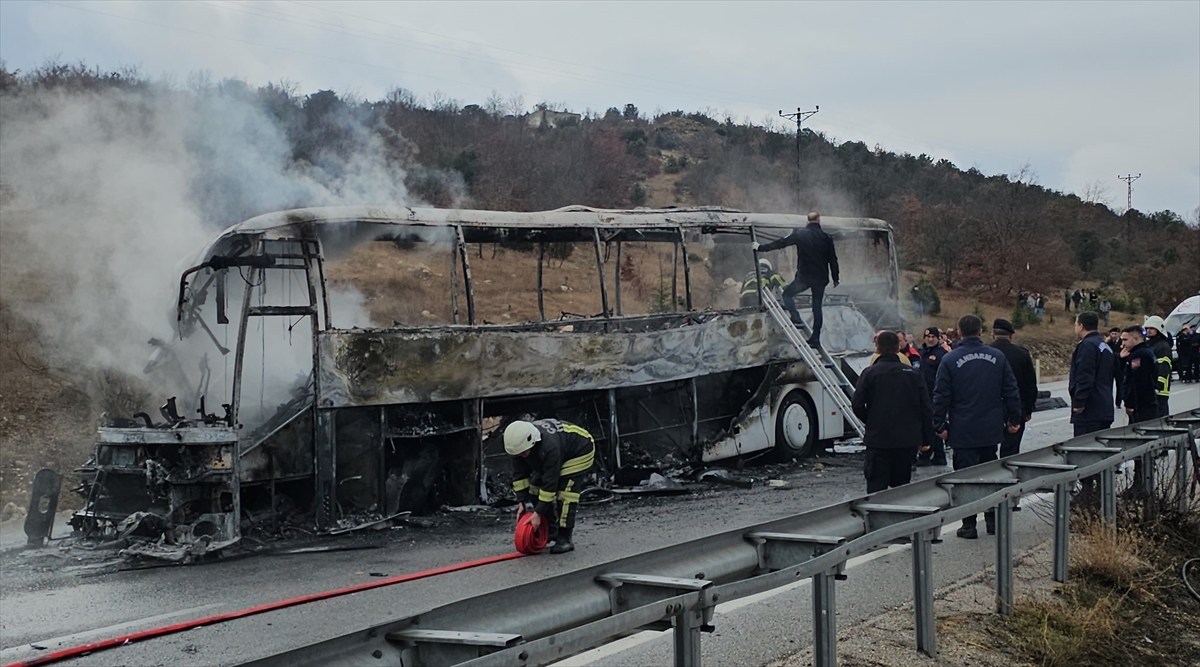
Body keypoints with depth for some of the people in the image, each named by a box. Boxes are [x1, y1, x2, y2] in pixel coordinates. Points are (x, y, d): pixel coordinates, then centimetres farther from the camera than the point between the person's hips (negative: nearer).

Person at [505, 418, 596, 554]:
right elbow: (519, 474, -12)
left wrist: (538, 513, -36)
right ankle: (549, 531, 8)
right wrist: (521, 502, -18)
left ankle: (564, 539, -15)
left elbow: (550, 483, -38)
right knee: (535, 487, -2)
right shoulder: (520, 442, -22)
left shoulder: (550, 447, -43)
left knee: (565, 492, -21)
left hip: (580, 452, -8)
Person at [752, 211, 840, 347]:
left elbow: (780, 243, -1)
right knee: (817, 307, 12)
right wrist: (836, 278, 18)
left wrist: (760, 248, 9)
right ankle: (815, 338, 10)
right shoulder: (826, 237, 4)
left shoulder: (800, 234, -4)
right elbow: (833, 259, 8)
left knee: (787, 294, 19)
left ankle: (796, 318, -2)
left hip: (804, 276, -3)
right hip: (821, 278, 3)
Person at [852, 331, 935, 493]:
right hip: (908, 440, 3)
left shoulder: (870, 373, -6)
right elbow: (925, 408, 4)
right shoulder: (913, 374, 4)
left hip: (878, 439, -3)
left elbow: (857, 404, -7)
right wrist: (926, 438, 9)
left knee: (876, 488, -1)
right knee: (902, 487, 15)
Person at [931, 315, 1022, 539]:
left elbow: (941, 396, -6)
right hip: (991, 429, 4)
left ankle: (969, 525, 1)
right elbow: (1011, 391, 6)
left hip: (963, 431, -3)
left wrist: (940, 425, 0)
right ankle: (993, 519, 20)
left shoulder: (950, 360, -7)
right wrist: (1014, 419, 14)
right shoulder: (997, 357, 3)